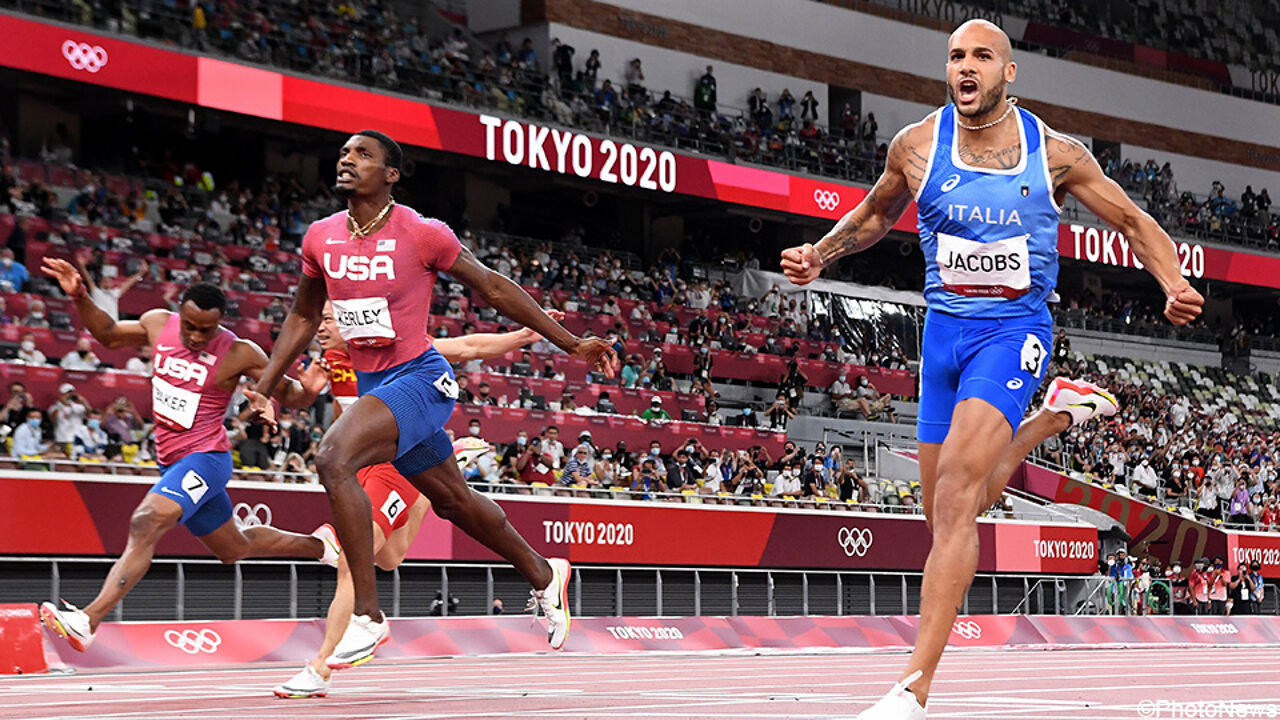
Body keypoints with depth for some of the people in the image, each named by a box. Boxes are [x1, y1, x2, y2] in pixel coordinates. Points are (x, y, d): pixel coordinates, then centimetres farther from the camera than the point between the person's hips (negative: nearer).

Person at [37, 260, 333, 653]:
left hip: (205, 458, -8)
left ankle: (87, 620, -39)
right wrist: (80, 298, 1)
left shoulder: (238, 353, -16)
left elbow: (289, 396, -9)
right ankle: (318, 546, 45)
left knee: (146, 524, -29)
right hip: (173, 461, 8)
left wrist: (308, 390, -33)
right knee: (234, 548, 22)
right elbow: (108, 334, 16)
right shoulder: (158, 324, -2)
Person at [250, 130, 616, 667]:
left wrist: (571, 344, 0)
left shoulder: (422, 235, -14)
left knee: (332, 459, -28)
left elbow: (493, 288, -4)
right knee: (453, 502, 19)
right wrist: (264, 389, 12)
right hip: (370, 383, 7)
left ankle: (368, 617, -22)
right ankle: (544, 575, 43)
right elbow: (302, 318, 17)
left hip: (420, 380, -7)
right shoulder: (320, 238, 2)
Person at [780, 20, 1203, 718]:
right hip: (943, 330, 5)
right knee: (948, 514, 12)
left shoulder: (1056, 154, -5)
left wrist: (1176, 286, -11)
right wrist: (818, 254, 3)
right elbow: (875, 214, 21)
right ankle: (1058, 411, 38)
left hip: (1014, 329, -4)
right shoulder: (916, 146, 0)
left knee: (955, 492, -24)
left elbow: (1135, 223, 7)